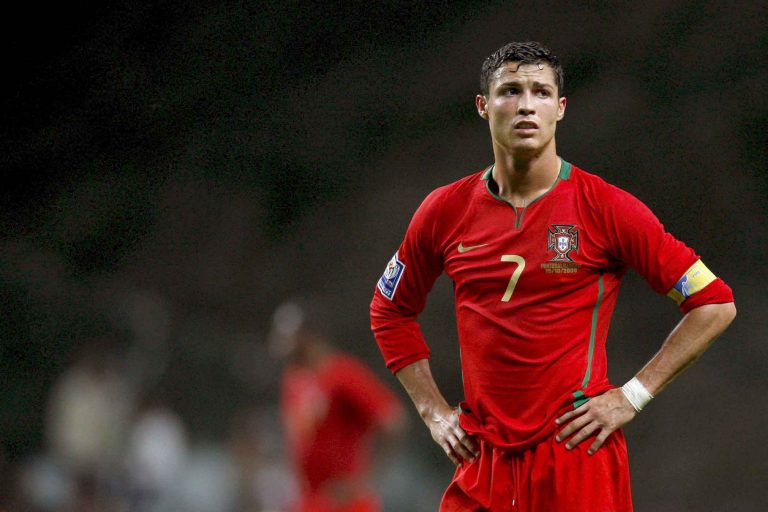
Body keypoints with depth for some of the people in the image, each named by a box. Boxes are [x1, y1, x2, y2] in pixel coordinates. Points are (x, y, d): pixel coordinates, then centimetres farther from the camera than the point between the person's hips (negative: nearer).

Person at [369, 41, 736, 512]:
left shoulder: (606, 208, -4)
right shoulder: (445, 211, 6)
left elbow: (715, 304, -1)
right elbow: (390, 312, 22)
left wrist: (632, 396, -5)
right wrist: (433, 411, 11)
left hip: (576, 453, -3)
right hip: (482, 464, 3)